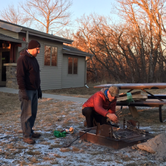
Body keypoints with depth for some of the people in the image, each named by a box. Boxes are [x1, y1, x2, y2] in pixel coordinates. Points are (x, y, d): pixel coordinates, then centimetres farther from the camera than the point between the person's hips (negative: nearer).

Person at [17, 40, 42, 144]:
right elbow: (20, 76, -17)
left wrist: (39, 88, 21)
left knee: (33, 113, 12)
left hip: (34, 90, 9)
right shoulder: (22, 59, -12)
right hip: (27, 91, -9)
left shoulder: (34, 59, 16)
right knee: (27, 113, -5)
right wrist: (23, 91, -21)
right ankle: (27, 136, 1)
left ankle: (30, 131, 22)